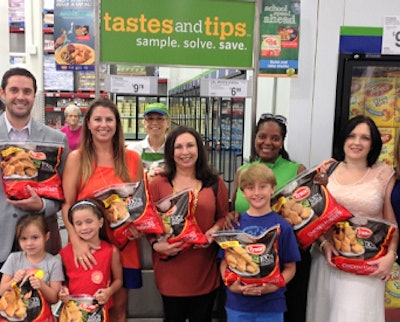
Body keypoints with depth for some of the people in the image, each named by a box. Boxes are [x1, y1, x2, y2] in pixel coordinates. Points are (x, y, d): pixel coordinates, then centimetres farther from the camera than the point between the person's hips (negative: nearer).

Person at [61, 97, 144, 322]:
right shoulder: (76, 158, -2)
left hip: (124, 243, 2)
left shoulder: (132, 158, 4)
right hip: (87, 246, -1)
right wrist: (76, 242, -18)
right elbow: (67, 205, -6)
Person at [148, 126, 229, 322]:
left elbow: (224, 217, 9)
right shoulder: (158, 184, 0)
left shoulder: (215, 183, 4)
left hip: (205, 269, 1)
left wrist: (213, 231, -11)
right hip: (171, 270, -1)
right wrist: (156, 244, -15)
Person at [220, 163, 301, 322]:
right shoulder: (234, 223, -1)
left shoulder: (282, 226, -5)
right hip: (237, 304, 1)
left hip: (271, 305, -1)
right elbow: (224, 261, 3)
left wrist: (274, 286, -16)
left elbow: (290, 267, -1)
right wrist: (231, 285, -12)